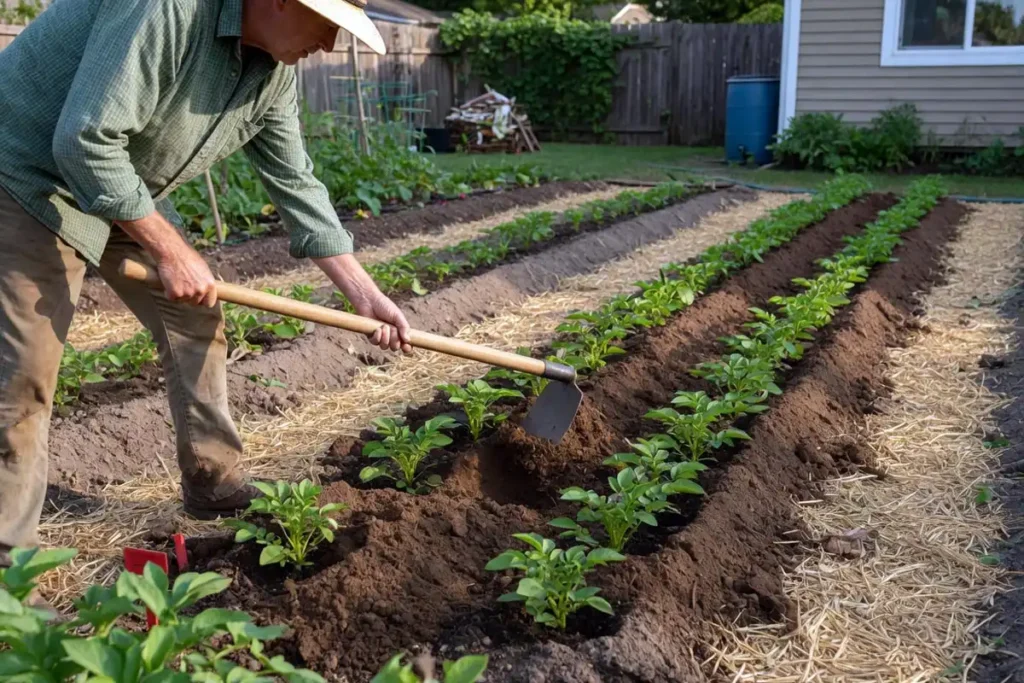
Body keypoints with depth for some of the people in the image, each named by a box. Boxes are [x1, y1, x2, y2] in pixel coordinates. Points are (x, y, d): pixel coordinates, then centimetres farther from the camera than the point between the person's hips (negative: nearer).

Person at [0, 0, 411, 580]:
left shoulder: (275, 72, -4)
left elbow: (295, 184, 2)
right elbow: (84, 142, -33)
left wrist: (366, 296, -1)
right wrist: (171, 252, -25)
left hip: (125, 192, 9)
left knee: (194, 323, 8)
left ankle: (215, 485, 21)